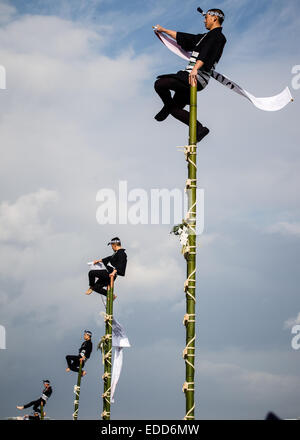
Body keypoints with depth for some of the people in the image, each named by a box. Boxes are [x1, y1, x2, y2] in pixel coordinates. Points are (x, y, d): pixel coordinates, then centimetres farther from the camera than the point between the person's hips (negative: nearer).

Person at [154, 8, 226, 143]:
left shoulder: (217, 36, -6)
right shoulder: (205, 37, 25)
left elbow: (206, 54, -24)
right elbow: (183, 38, 32)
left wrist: (195, 69, -39)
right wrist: (163, 30, 37)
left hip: (196, 77, -10)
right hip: (190, 77, 10)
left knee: (159, 84, -16)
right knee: (175, 110, 10)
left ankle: (168, 106, 8)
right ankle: (199, 129, 10)